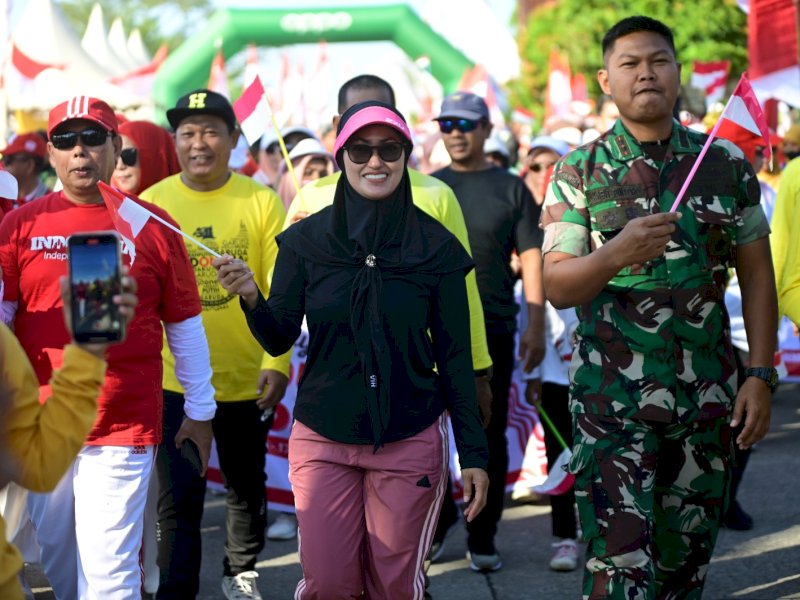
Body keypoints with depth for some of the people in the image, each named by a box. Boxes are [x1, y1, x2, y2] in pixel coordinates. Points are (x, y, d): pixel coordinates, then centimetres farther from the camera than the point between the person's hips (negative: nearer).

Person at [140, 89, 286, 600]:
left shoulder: (263, 203, -6)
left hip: (247, 380, 1)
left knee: (247, 487, 19)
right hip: (175, 380, -1)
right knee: (178, 500, -2)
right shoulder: (150, 204, -4)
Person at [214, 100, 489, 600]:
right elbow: (279, 340, 1)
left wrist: (474, 453, -2)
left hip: (410, 442, 0)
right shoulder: (307, 240, -1)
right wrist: (251, 298, -20)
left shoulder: (436, 246, -3)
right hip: (323, 440, 1)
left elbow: (455, 356, 1)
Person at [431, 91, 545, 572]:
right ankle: (436, 521, 21)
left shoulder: (511, 189, 3)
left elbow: (532, 258, 0)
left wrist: (536, 326, -7)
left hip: (493, 329, -2)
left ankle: (483, 538, 11)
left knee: (489, 436, 3)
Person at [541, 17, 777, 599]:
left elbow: (757, 274, 8)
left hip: (707, 396, 3)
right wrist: (616, 254, -26)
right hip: (613, 396, -2)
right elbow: (557, 287, -6)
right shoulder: (579, 172, 1)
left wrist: (760, 375, -1)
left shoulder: (727, 166, 6)